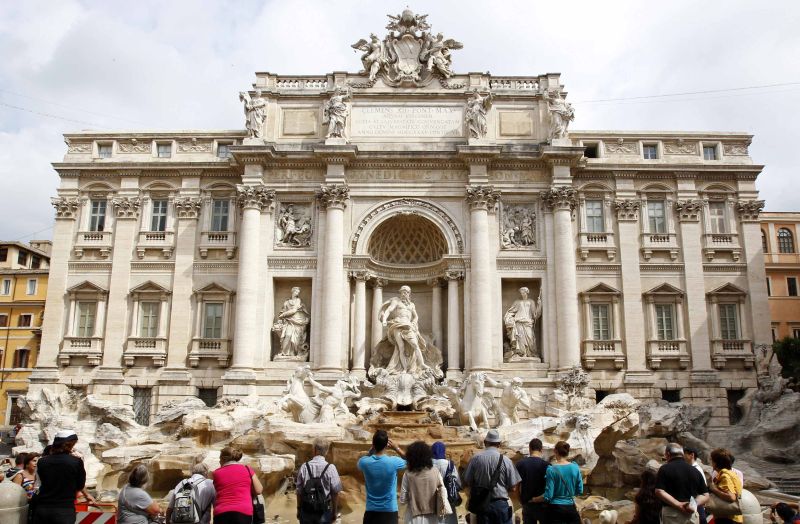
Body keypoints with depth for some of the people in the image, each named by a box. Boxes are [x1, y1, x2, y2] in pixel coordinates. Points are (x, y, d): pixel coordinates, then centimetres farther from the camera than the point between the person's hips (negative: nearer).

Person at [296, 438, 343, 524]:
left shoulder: (304, 467, -7)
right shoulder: (330, 468, -12)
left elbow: (299, 491, 0)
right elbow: (335, 492, -6)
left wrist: (299, 509, 14)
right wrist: (335, 511, 8)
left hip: (306, 510, 1)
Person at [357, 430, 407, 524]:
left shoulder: (364, 462, -12)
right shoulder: (393, 462, -16)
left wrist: (373, 449, 8)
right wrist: (396, 448, 7)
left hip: (371, 510, 2)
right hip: (389, 510, -2)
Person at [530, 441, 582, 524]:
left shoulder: (552, 469, -13)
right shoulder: (575, 467, -2)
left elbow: (548, 496, -13)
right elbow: (580, 491, 5)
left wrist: (533, 499, 2)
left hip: (555, 508, -3)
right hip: (571, 508, 3)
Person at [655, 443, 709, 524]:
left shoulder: (665, 469, -3)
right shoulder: (695, 471, 11)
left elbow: (659, 492, -16)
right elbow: (705, 496, 8)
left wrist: (678, 504, -16)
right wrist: (694, 504, -7)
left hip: (672, 514, -4)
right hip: (692, 515, 4)